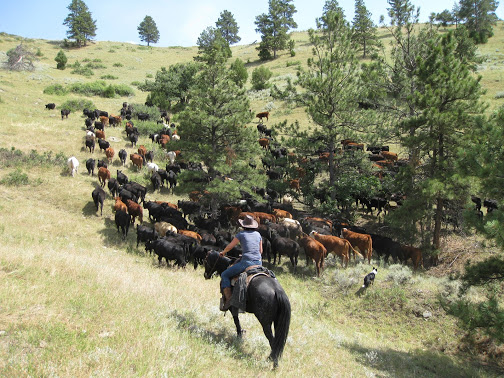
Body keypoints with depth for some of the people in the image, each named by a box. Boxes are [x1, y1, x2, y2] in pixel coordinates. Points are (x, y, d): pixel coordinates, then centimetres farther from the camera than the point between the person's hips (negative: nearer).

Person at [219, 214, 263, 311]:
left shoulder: (241, 234, 2)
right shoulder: (258, 234, 14)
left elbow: (230, 246, 7)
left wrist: (223, 252, 26)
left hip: (246, 262, -5)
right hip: (258, 263, 5)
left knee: (224, 275, 6)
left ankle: (228, 300, -6)